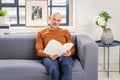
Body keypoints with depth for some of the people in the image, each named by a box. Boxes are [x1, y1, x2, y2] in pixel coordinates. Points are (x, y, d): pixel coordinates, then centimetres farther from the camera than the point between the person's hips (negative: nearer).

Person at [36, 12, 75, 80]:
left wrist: (69, 53, -9)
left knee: (67, 68, -38)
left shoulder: (65, 32, 24)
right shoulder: (41, 33, 20)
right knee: (54, 69, -39)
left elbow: (72, 49, 18)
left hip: (64, 56, 1)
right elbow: (39, 51, 10)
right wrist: (49, 55, -13)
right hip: (48, 57, -1)